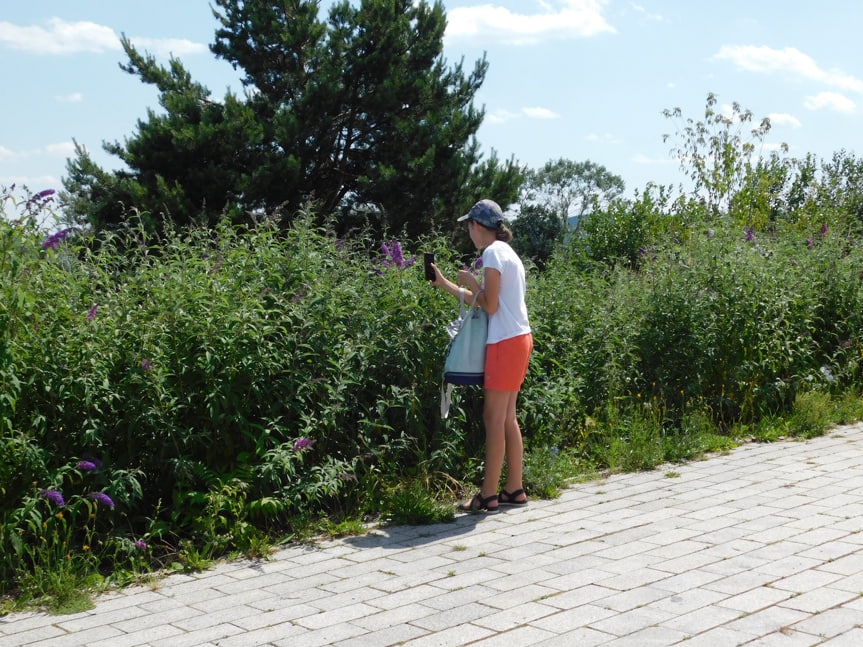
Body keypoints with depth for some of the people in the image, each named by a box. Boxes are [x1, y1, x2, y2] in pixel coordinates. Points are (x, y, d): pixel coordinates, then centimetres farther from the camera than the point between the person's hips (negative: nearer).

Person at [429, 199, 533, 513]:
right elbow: (481, 300, 20)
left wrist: (471, 281, 0)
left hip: (506, 342, -10)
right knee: (507, 418, 11)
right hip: (518, 339, 10)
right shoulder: (507, 252, 19)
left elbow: (489, 305, -15)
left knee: (494, 418, -7)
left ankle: (488, 495, -3)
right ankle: (514, 489, 15)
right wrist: (444, 283, 25)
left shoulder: (493, 252, -11)